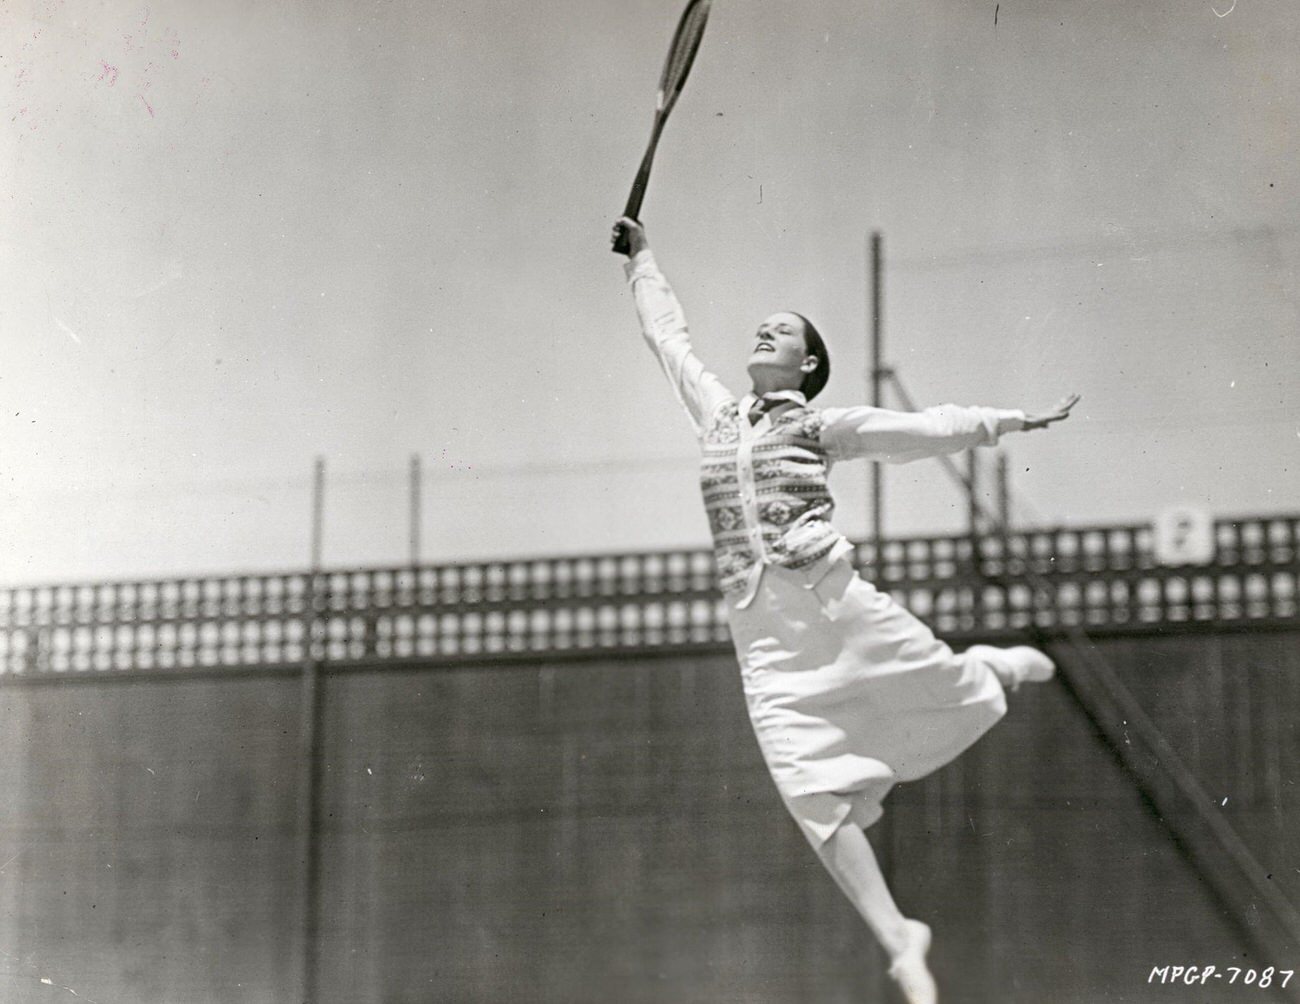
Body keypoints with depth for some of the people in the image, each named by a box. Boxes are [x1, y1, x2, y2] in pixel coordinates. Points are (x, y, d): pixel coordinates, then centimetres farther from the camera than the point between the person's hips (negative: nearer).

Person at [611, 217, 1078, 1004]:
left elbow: (921, 428, 3)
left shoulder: (820, 425, 9)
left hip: (833, 599, -2)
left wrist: (1010, 421, -4)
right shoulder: (716, 412, 19)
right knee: (817, 796, -9)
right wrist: (642, 258, 41)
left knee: (955, 700, 4)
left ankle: (992, 666, 43)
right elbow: (669, 333, 32)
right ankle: (898, 939, -1)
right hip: (763, 634, 2)